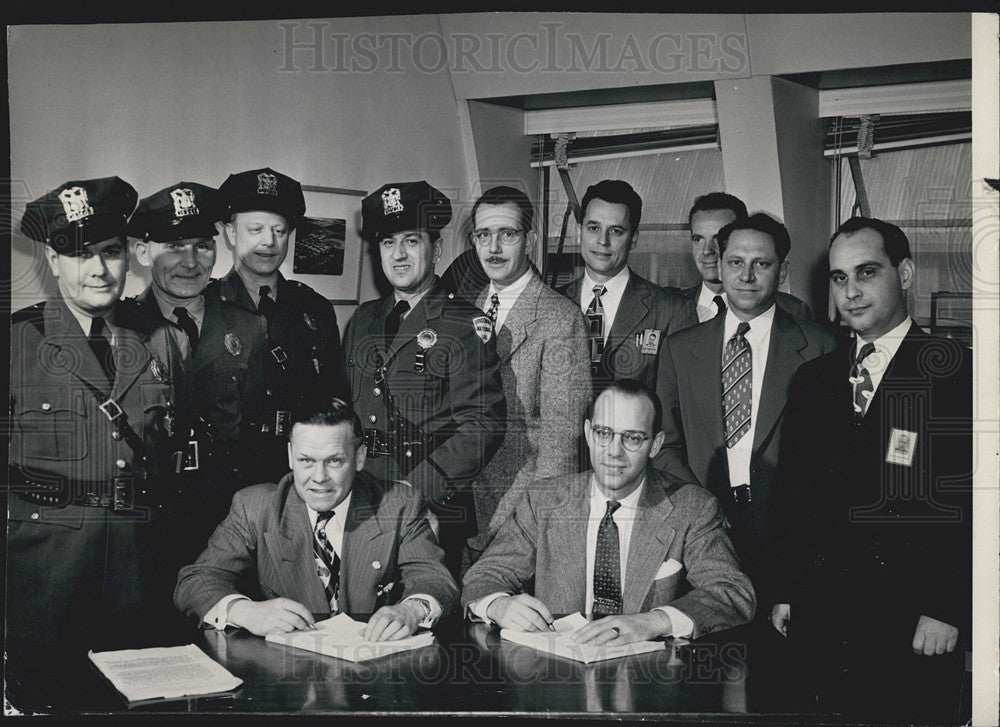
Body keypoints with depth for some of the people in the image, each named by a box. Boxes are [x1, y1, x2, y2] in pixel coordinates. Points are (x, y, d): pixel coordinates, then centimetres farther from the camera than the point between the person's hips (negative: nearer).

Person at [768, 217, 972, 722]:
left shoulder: (958, 374, -3)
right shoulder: (812, 380, 12)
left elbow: (974, 507, -8)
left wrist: (947, 612, -12)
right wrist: (785, 591, 8)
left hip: (915, 628, -4)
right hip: (820, 623, 4)